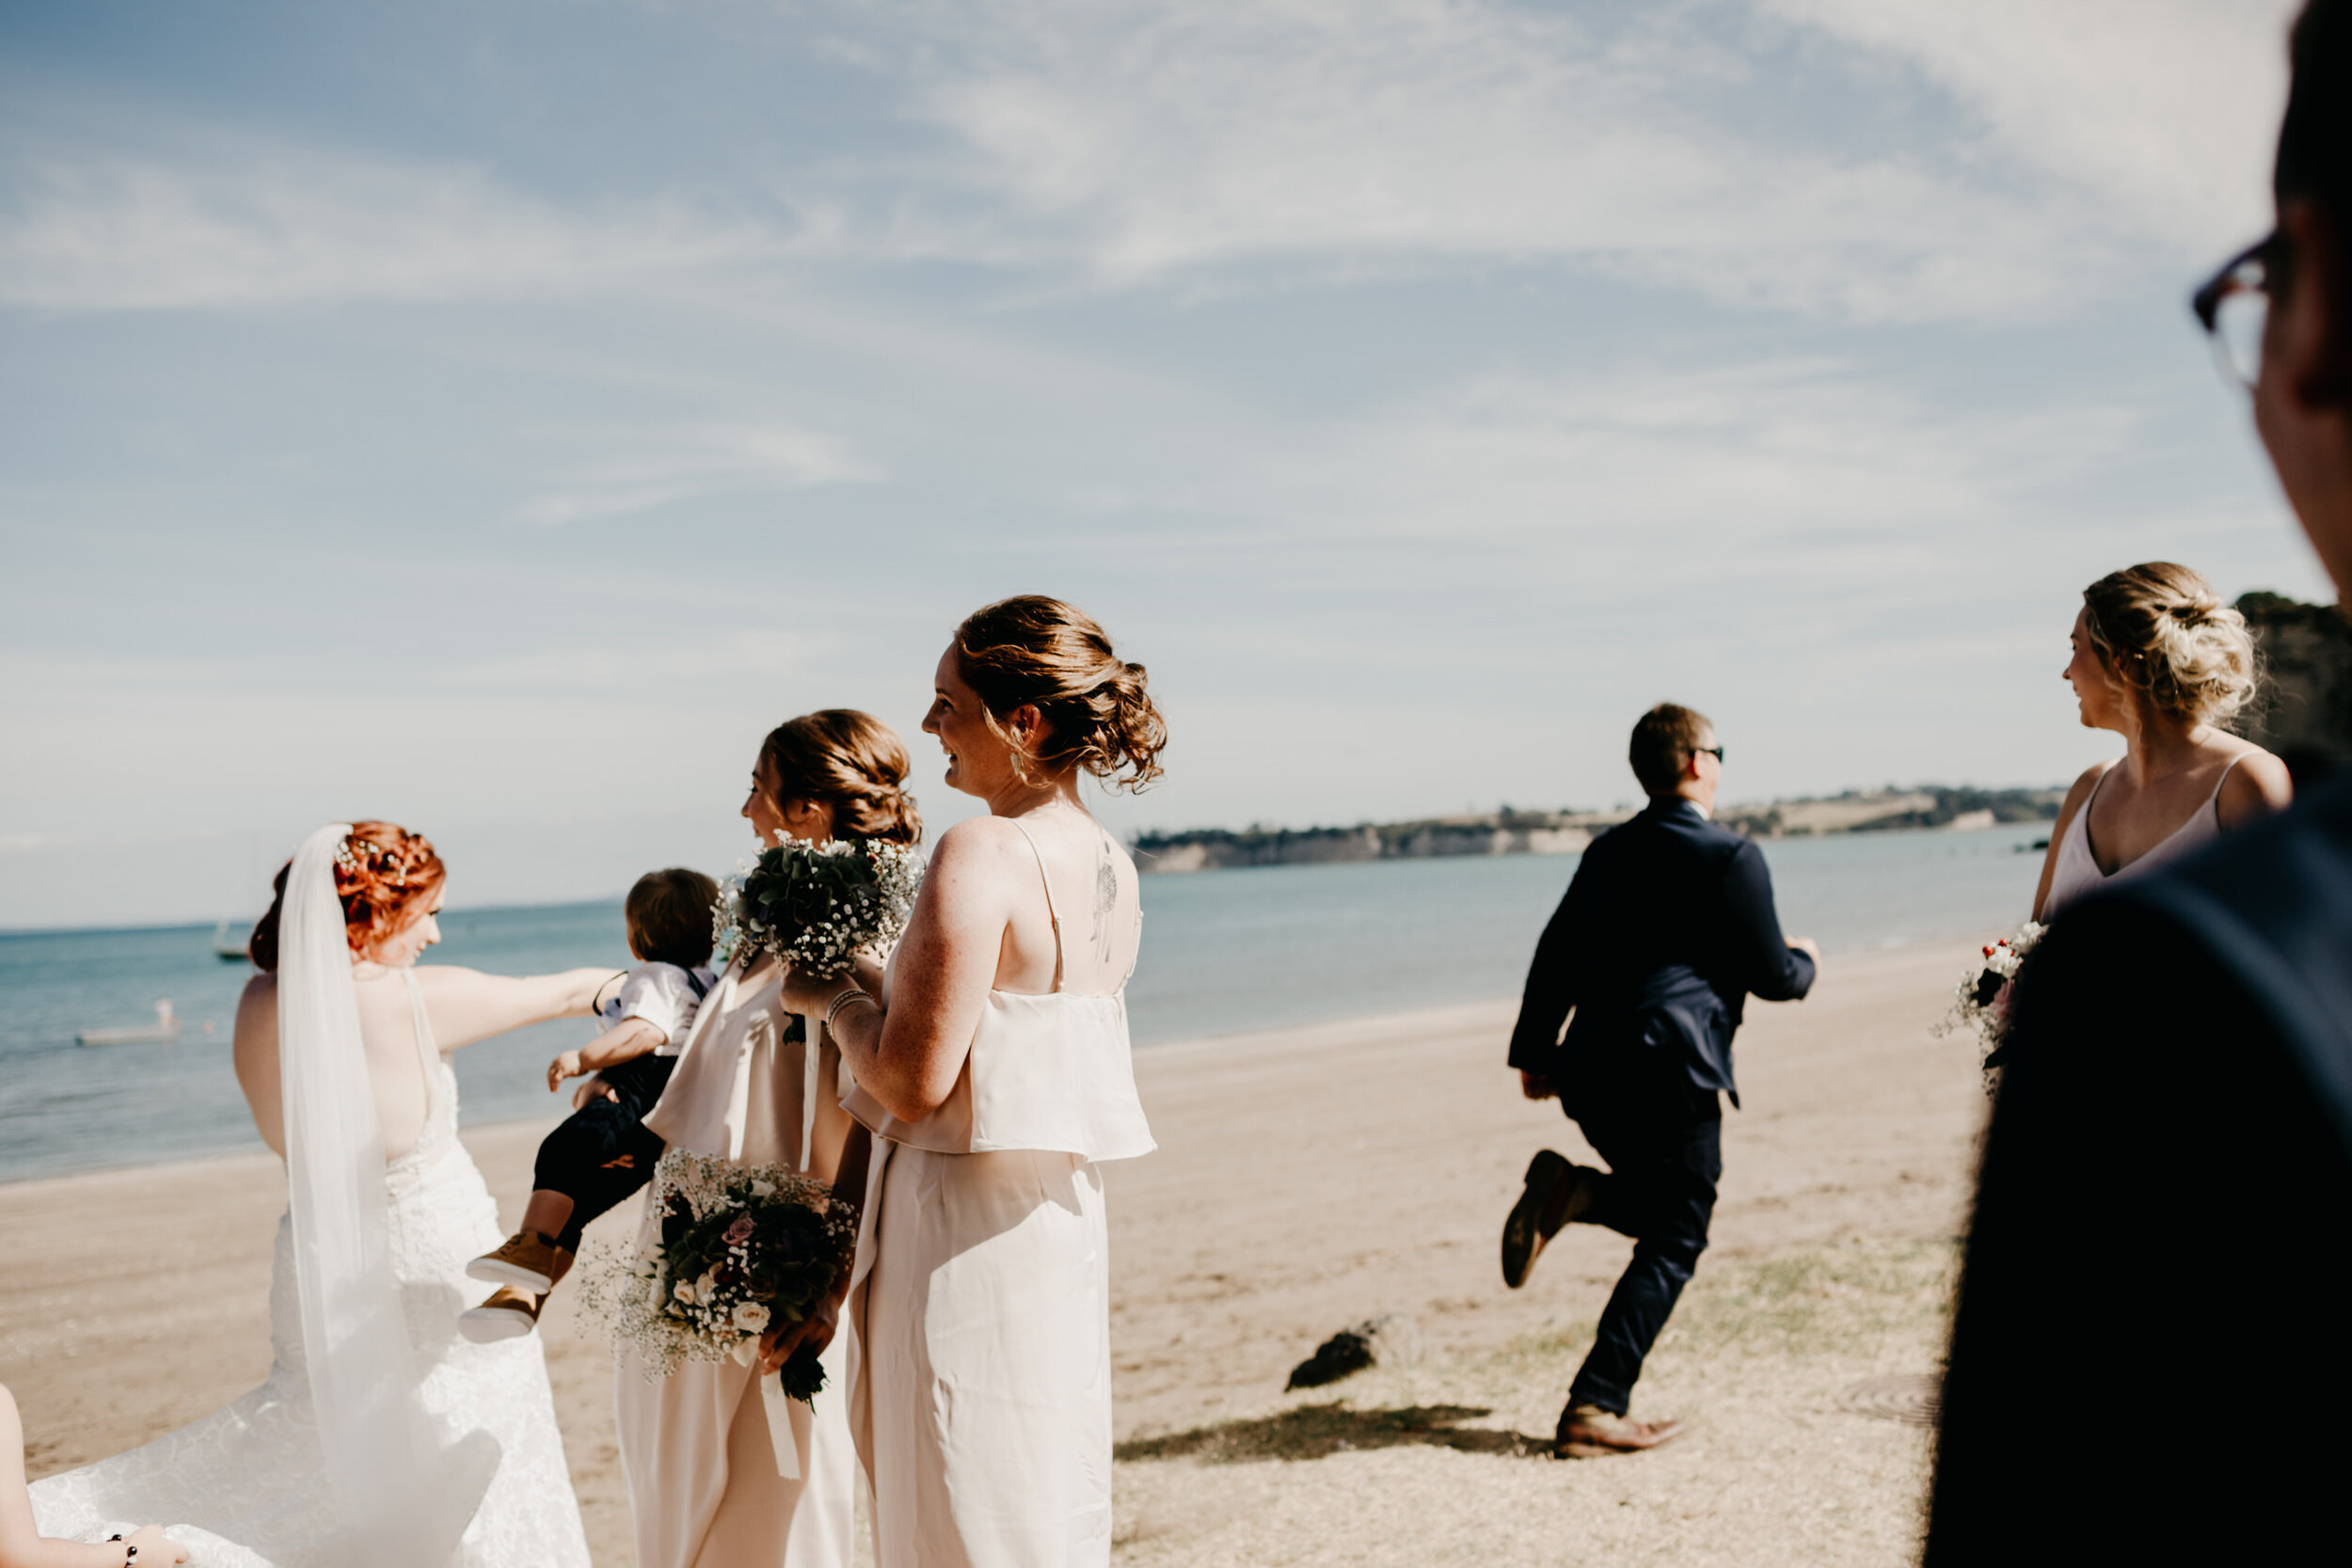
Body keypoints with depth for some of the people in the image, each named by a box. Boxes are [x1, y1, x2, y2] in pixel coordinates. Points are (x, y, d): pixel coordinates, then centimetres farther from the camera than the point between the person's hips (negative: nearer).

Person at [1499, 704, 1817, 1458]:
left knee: (1662, 1208, 25)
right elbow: (1771, 978, -3)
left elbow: (1554, 957, 15)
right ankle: (1595, 1409, -3)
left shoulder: (1607, 850, 14)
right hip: (1673, 1073, -7)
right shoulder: (1731, 856, -5)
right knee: (1671, 1243, 3)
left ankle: (1569, 1190, -3)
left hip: (1590, 1071, 7)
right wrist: (1803, 960, 20)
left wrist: (1534, 1052, 21)